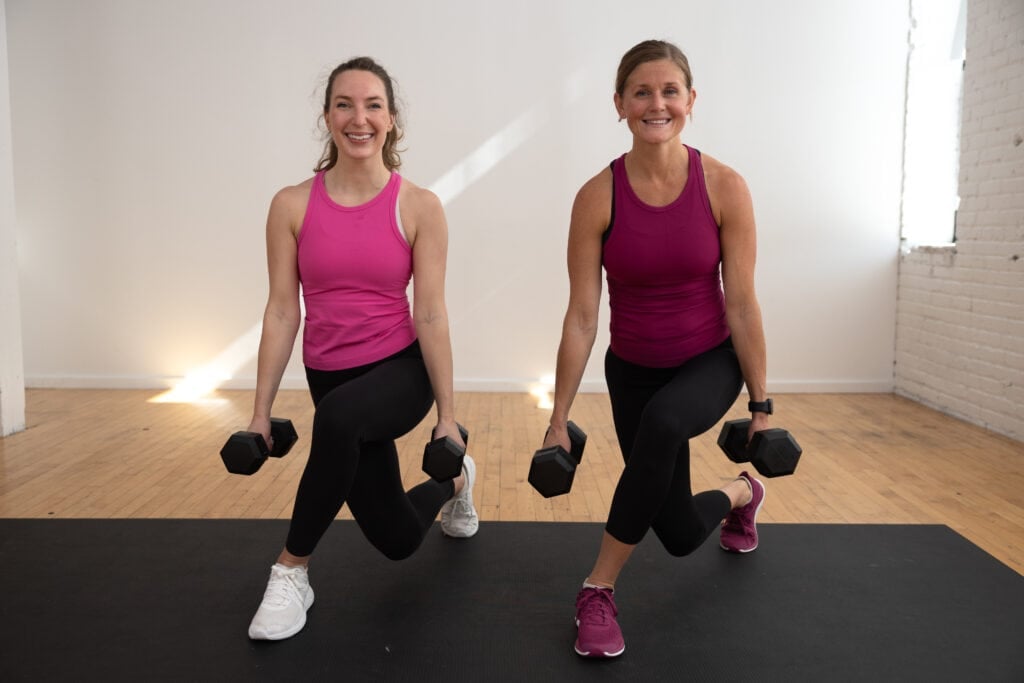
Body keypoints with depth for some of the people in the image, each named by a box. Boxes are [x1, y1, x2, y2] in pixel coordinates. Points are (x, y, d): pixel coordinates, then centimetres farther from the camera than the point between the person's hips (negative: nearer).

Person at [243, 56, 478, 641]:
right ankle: (453, 481, 45)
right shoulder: (292, 206, -5)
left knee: (337, 416, -39)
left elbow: (431, 315, -9)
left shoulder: (419, 207, -9)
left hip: (402, 370, -3)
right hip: (331, 374, 3)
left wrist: (448, 415, -8)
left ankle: (293, 571, -15)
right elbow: (282, 312, -3)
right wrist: (261, 412, -3)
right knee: (398, 539, 9)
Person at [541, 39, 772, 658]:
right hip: (634, 368, 2)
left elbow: (741, 305, -10)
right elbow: (582, 315, -12)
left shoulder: (724, 188, -15)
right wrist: (559, 417, -11)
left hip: (710, 361, -1)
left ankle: (601, 587, -18)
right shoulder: (598, 197, -14)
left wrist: (761, 404, -5)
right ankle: (741, 494, 42)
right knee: (679, 534, 3)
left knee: (662, 423, -38)